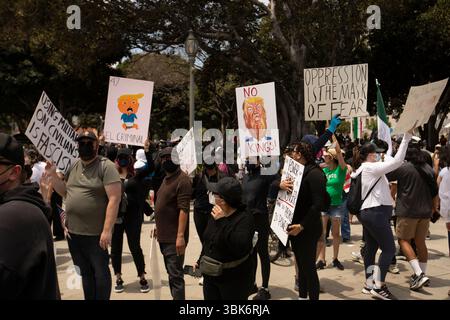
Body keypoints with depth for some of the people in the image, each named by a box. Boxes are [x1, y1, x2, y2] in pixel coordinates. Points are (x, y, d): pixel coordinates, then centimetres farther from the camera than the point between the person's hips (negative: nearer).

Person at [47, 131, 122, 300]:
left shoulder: (106, 166, -12)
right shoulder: (73, 166, 9)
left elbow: (114, 199, -18)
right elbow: (65, 192, 20)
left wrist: (107, 230, -23)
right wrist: (53, 175, 5)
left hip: (96, 234, -6)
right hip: (73, 232, 6)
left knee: (100, 272, 7)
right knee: (84, 273, 19)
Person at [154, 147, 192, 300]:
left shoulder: (182, 179, -15)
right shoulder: (166, 178, 14)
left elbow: (183, 210, -22)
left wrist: (180, 236, -26)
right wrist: (158, 227, 18)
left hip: (174, 237, -9)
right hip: (164, 235, 10)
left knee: (175, 275, -6)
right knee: (171, 272, 18)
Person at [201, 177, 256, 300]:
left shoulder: (244, 218, -19)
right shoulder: (215, 215, 4)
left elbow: (241, 247, -33)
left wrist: (222, 222, -32)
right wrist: (201, 261, 22)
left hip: (235, 280, -7)